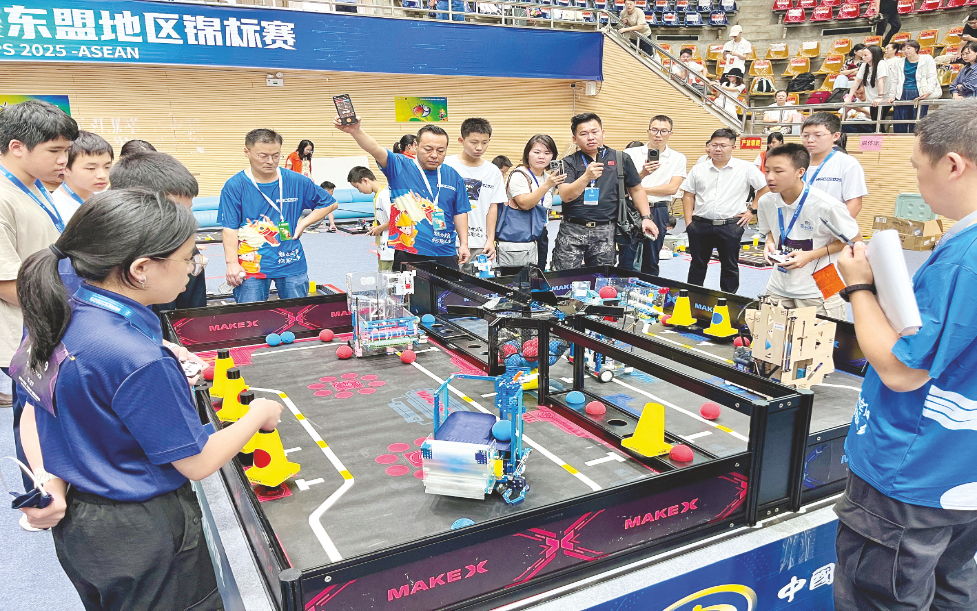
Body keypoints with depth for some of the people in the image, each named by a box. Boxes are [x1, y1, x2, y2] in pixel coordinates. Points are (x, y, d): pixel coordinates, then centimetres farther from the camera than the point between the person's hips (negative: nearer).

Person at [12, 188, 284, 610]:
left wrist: (48, 480, -7)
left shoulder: (59, 318, -8)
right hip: (141, 536, -8)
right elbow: (197, 462, -21)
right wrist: (258, 415, -8)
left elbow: (34, 412, 5)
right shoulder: (138, 362, -33)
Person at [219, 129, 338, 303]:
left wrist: (303, 223, 1)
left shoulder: (297, 182, 1)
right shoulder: (234, 186, -4)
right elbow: (230, 228, -6)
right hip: (251, 266, -2)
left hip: (291, 264, 2)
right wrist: (232, 263, -13)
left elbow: (330, 203, 10)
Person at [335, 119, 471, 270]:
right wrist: (356, 131, -36)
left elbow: (460, 212, 12)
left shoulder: (453, 177, 9)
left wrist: (464, 244, 5)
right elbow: (375, 150, -18)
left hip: (445, 254, 3)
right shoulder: (400, 168, -1)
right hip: (407, 254, -3)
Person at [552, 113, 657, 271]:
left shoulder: (621, 160, 8)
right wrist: (587, 177, -26)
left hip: (605, 233, 1)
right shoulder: (568, 163, 4)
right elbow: (565, 196, -11)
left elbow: (636, 190, 17)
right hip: (572, 231, -1)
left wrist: (646, 217, 6)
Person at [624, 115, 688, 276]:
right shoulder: (632, 153, 3)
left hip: (658, 212, 1)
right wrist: (642, 174, -24)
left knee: (651, 261, 9)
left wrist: (641, 189, -7)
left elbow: (672, 188, -4)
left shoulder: (678, 158, 5)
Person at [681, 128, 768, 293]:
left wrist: (752, 210, -1)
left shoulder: (746, 168, -2)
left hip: (730, 226, -2)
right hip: (700, 225, 2)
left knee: (730, 267, 8)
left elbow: (765, 189, 3)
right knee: (697, 265, 11)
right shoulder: (698, 169, 5)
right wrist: (688, 222, 1)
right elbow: (688, 195, 8)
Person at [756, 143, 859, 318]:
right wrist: (769, 244, -7)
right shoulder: (765, 202, -6)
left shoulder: (826, 205, -20)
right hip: (778, 289, 5)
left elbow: (853, 240, -7)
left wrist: (811, 255, -17)